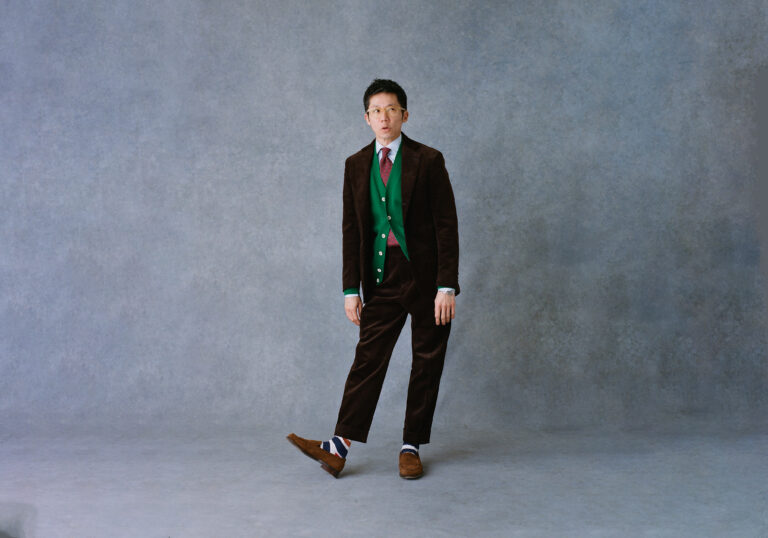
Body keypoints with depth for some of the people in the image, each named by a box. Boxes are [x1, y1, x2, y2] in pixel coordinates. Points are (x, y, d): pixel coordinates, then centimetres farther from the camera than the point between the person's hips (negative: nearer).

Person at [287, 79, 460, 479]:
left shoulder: (428, 161, -4)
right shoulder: (356, 166, 7)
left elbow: (446, 225, -7)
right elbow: (351, 230, 8)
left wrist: (447, 287, -12)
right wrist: (351, 289, 3)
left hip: (426, 276, -2)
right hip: (382, 277, 3)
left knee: (426, 361, 4)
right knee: (368, 357, -2)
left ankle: (411, 448, 15)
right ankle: (339, 446, -4)